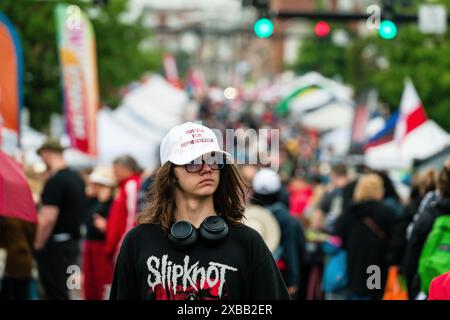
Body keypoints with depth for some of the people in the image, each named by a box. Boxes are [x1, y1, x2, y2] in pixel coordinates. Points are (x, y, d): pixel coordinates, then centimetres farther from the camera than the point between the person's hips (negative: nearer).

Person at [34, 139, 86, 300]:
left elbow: (48, 219, -23)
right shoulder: (77, 178, 11)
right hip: (73, 242, 9)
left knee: (55, 294, -5)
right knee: (61, 291, 17)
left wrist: (38, 245, -12)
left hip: (55, 244, -9)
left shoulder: (55, 181, -17)